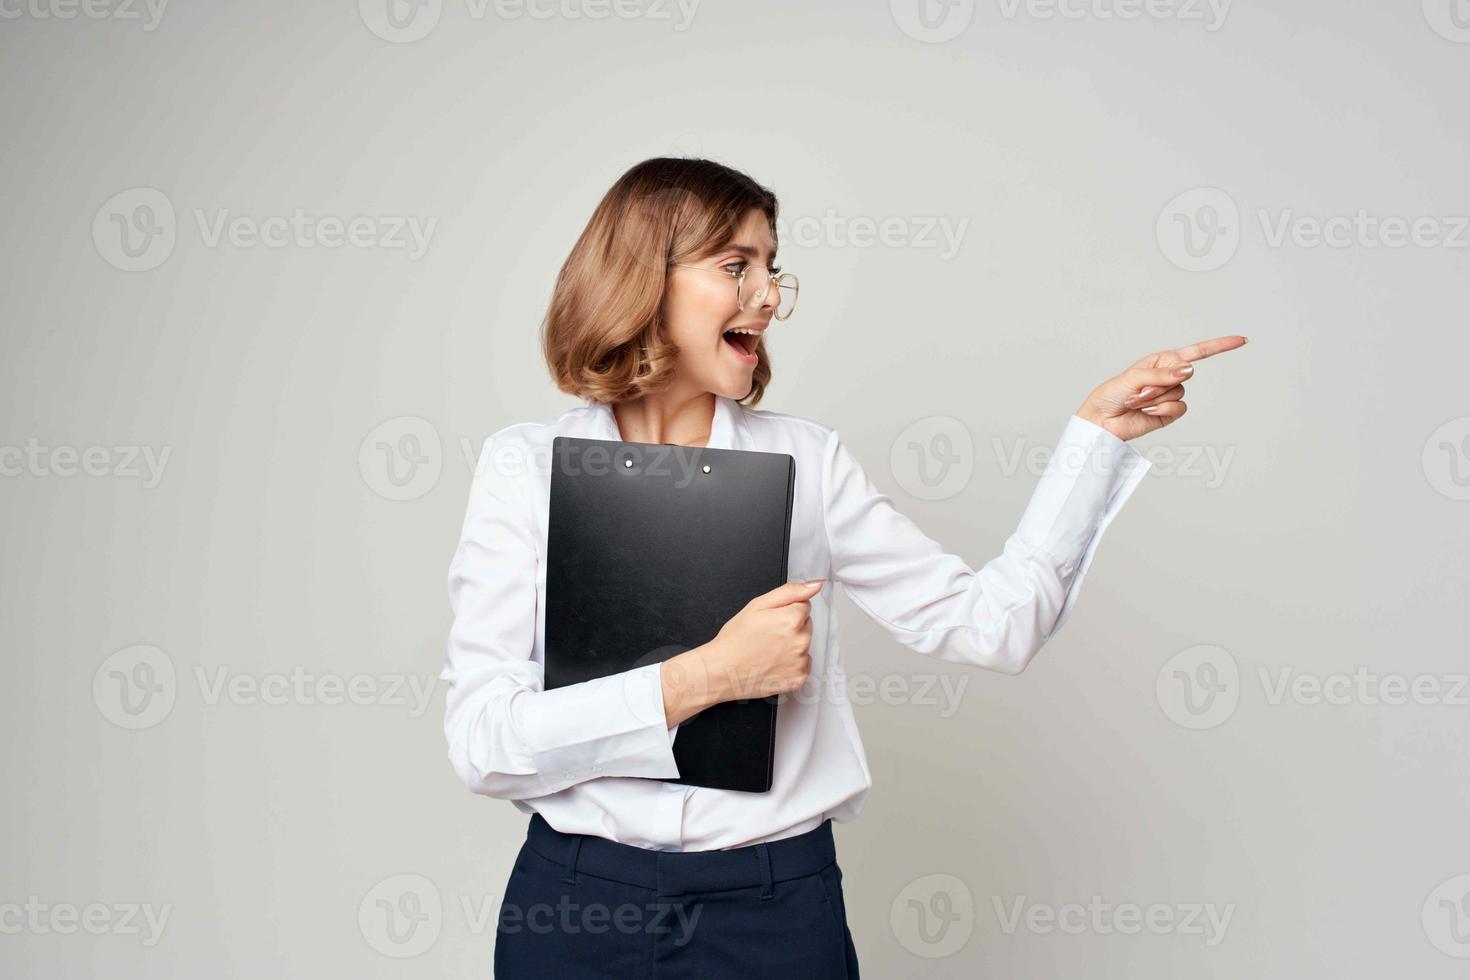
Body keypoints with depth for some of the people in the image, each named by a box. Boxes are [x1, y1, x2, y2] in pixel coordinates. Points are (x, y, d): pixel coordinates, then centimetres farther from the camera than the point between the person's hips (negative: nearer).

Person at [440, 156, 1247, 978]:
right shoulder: (526, 465, -4)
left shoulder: (807, 460, 1)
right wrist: (705, 678, -19)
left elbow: (991, 624, -3)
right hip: (578, 903, -1)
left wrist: (1098, 429, -3)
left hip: (778, 907, 2)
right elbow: (482, 739, -12)